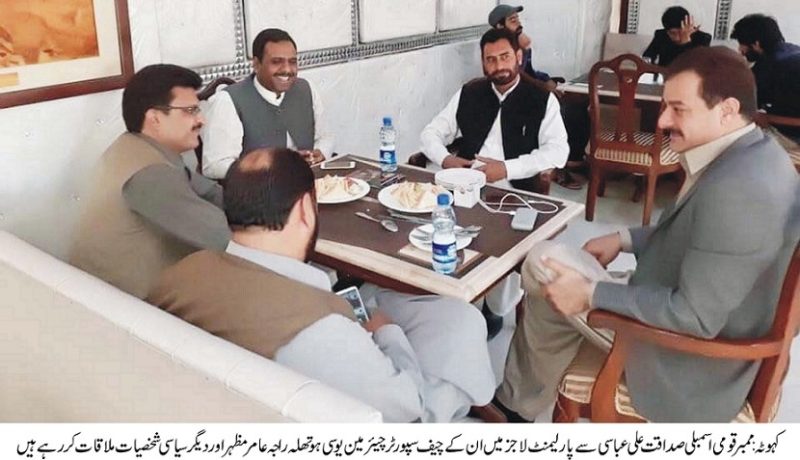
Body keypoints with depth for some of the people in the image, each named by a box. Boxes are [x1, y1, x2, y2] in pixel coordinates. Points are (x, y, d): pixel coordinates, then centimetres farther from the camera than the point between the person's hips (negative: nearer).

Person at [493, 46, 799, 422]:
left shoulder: (736, 188, -31)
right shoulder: (750, 154, 0)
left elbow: (696, 315, -29)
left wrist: (591, 293, -23)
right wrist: (625, 239, 7)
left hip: (690, 362, -9)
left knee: (545, 263, -7)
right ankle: (517, 402, 28)